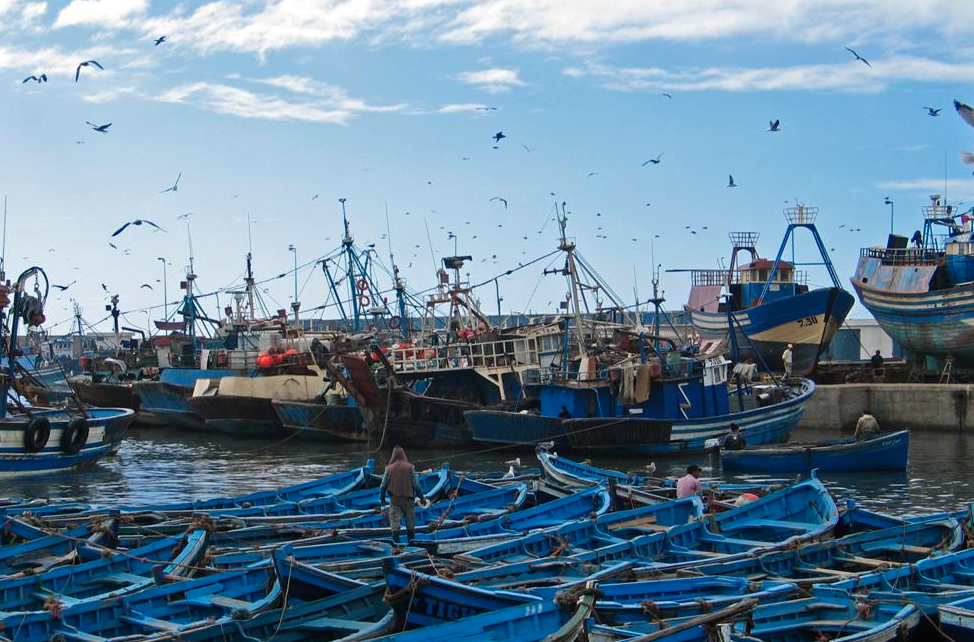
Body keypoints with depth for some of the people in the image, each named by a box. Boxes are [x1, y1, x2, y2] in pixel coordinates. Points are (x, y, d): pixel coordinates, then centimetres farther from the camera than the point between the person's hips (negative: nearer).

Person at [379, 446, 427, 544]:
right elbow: (416, 484, -4)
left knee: (395, 520, -1)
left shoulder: (389, 469, -2)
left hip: (394, 499, 0)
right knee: (410, 521, 11)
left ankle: (395, 541, -12)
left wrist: (382, 499, 16)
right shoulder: (409, 468, -5)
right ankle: (411, 541, 18)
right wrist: (421, 497, 8)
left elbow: (383, 485, 1)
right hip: (408, 499, 0)